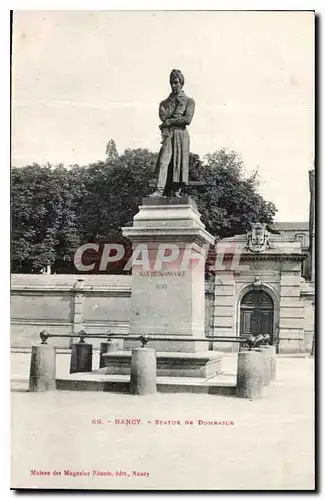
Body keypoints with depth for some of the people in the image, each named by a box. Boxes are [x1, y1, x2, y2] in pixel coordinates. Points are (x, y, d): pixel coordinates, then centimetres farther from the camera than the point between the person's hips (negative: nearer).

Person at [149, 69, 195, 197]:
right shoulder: (165, 102, 19)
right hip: (168, 135, 1)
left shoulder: (189, 101, 10)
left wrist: (169, 122, -5)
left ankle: (177, 191, 0)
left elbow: (187, 119, -6)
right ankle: (159, 191, -23)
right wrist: (175, 103, -3)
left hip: (181, 134, -1)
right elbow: (163, 116, 0)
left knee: (179, 162, -4)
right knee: (164, 161, -14)